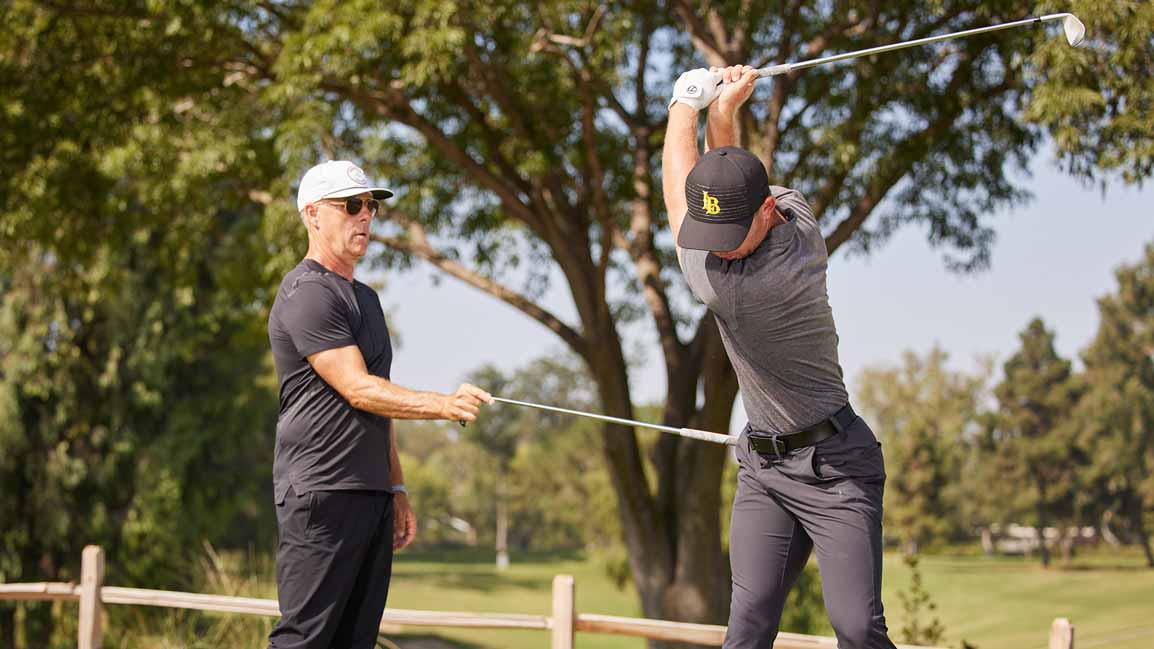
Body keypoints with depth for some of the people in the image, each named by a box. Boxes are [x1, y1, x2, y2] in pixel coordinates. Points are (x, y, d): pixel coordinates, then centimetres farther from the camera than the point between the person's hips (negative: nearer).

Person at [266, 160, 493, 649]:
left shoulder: (365, 298, 22)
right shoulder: (307, 294, -8)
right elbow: (358, 390, -17)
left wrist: (396, 488, 20)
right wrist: (445, 405, -25)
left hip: (372, 497, 9)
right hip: (321, 497, -9)